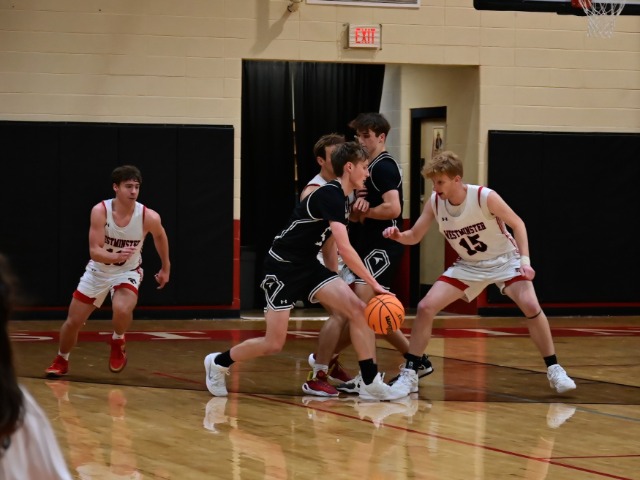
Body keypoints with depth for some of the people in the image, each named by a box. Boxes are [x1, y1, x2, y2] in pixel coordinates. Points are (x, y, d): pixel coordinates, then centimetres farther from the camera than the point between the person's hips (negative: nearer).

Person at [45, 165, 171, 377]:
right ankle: (61, 361, 36)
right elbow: (94, 252, -27)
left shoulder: (149, 217, -22)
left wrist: (166, 268, 12)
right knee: (73, 321, 6)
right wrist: (116, 256, -47)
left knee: (122, 309, -33)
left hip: (127, 272, -1)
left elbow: (160, 236, 3)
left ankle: (118, 344, 1)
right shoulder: (100, 211, -24)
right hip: (98, 270, 1)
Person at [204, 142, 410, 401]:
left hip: (308, 266, 9)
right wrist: (374, 284, -26)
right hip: (282, 267, -9)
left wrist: (334, 284, 20)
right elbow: (345, 249, -28)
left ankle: (371, 383, -8)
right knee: (274, 344, -5)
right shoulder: (330, 195, -20)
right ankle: (219, 362, 20)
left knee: (358, 310, -10)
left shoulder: (341, 199, 9)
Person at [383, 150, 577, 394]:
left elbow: (517, 223, -16)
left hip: (504, 260, -4)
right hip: (469, 265, 4)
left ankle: (554, 370, -7)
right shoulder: (434, 202, -14)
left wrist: (525, 259, -26)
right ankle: (409, 374, 0)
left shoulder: (485, 197, -26)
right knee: (425, 307, -10)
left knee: (531, 306, -23)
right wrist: (398, 235, -28)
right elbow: (414, 236, -6)